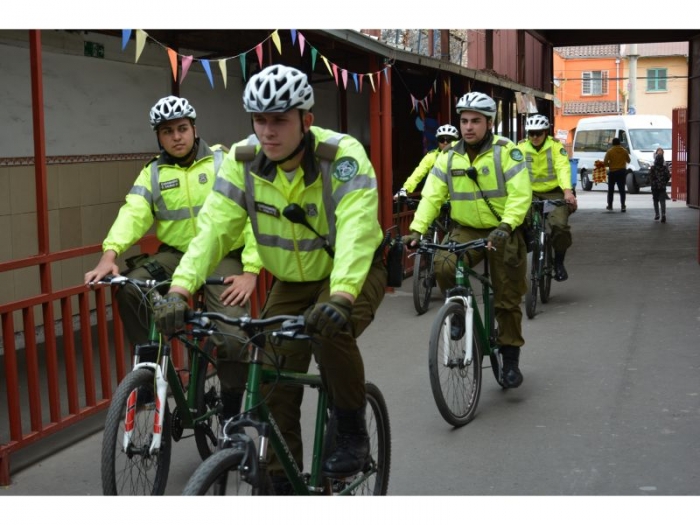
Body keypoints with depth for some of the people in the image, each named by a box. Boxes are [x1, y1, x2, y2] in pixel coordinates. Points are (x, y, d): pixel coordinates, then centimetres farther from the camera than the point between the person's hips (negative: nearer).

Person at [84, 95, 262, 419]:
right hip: (176, 255, 3)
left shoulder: (224, 162, -2)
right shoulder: (152, 174, 7)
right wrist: (110, 254, -30)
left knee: (232, 335, -20)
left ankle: (231, 415, 2)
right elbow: (132, 214, -10)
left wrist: (250, 270, -20)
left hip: (223, 257, -3)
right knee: (128, 289, -25)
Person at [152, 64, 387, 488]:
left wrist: (341, 296, -56)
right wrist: (180, 289, -37)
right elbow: (214, 228, -22)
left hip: (356, 273, -4)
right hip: (293, 281, 4)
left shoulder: (343, 156, -27)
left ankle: (353, 433, -9)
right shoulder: (243, 161, -15)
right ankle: (282, 482, 16)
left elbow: (356, 230, -40)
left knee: (331, 331, -34)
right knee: (274, 389, -3)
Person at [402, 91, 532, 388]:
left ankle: (511, 358, 19)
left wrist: (505, 226, -33)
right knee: (443, 268, -27)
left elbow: (520, 194, -18)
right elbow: (431, 196, -5)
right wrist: (416, 230, -19)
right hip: (466, 230, 2)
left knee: (507, 299, 3)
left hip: (503, 232, -2)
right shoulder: (449, 158, 2)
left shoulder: (506, 152, -10)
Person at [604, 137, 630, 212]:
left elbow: (605, 162, -11)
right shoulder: (624, 151, 1)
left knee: (611, 190, 10)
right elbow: (628, 161, 11)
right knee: (622, 189, 4)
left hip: (612, 172, -2)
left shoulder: (609, 151, -8)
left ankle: (610, 206, 13)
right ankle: (623, 206, -4)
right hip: (622, 171, 2)